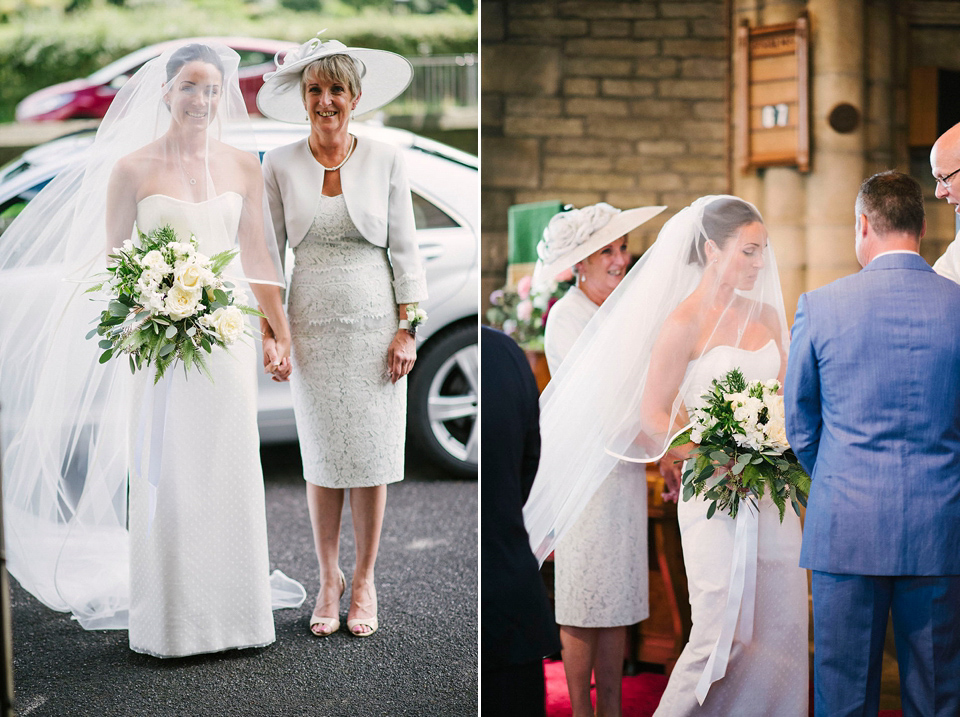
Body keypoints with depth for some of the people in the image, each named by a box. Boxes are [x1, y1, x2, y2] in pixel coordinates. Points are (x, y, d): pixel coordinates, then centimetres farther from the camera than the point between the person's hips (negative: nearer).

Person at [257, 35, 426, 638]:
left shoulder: (385, 160, 0)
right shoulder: (280, 166, 2)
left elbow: (405, 249, 1)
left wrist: (407, 329, -3)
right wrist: (270, 330, -1)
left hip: (374, 322, -1)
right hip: (312, 326, 1)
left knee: (371, 453, 3)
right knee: (321, 457, 6)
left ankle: (365, 581, 17)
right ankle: (329, 579, 21)